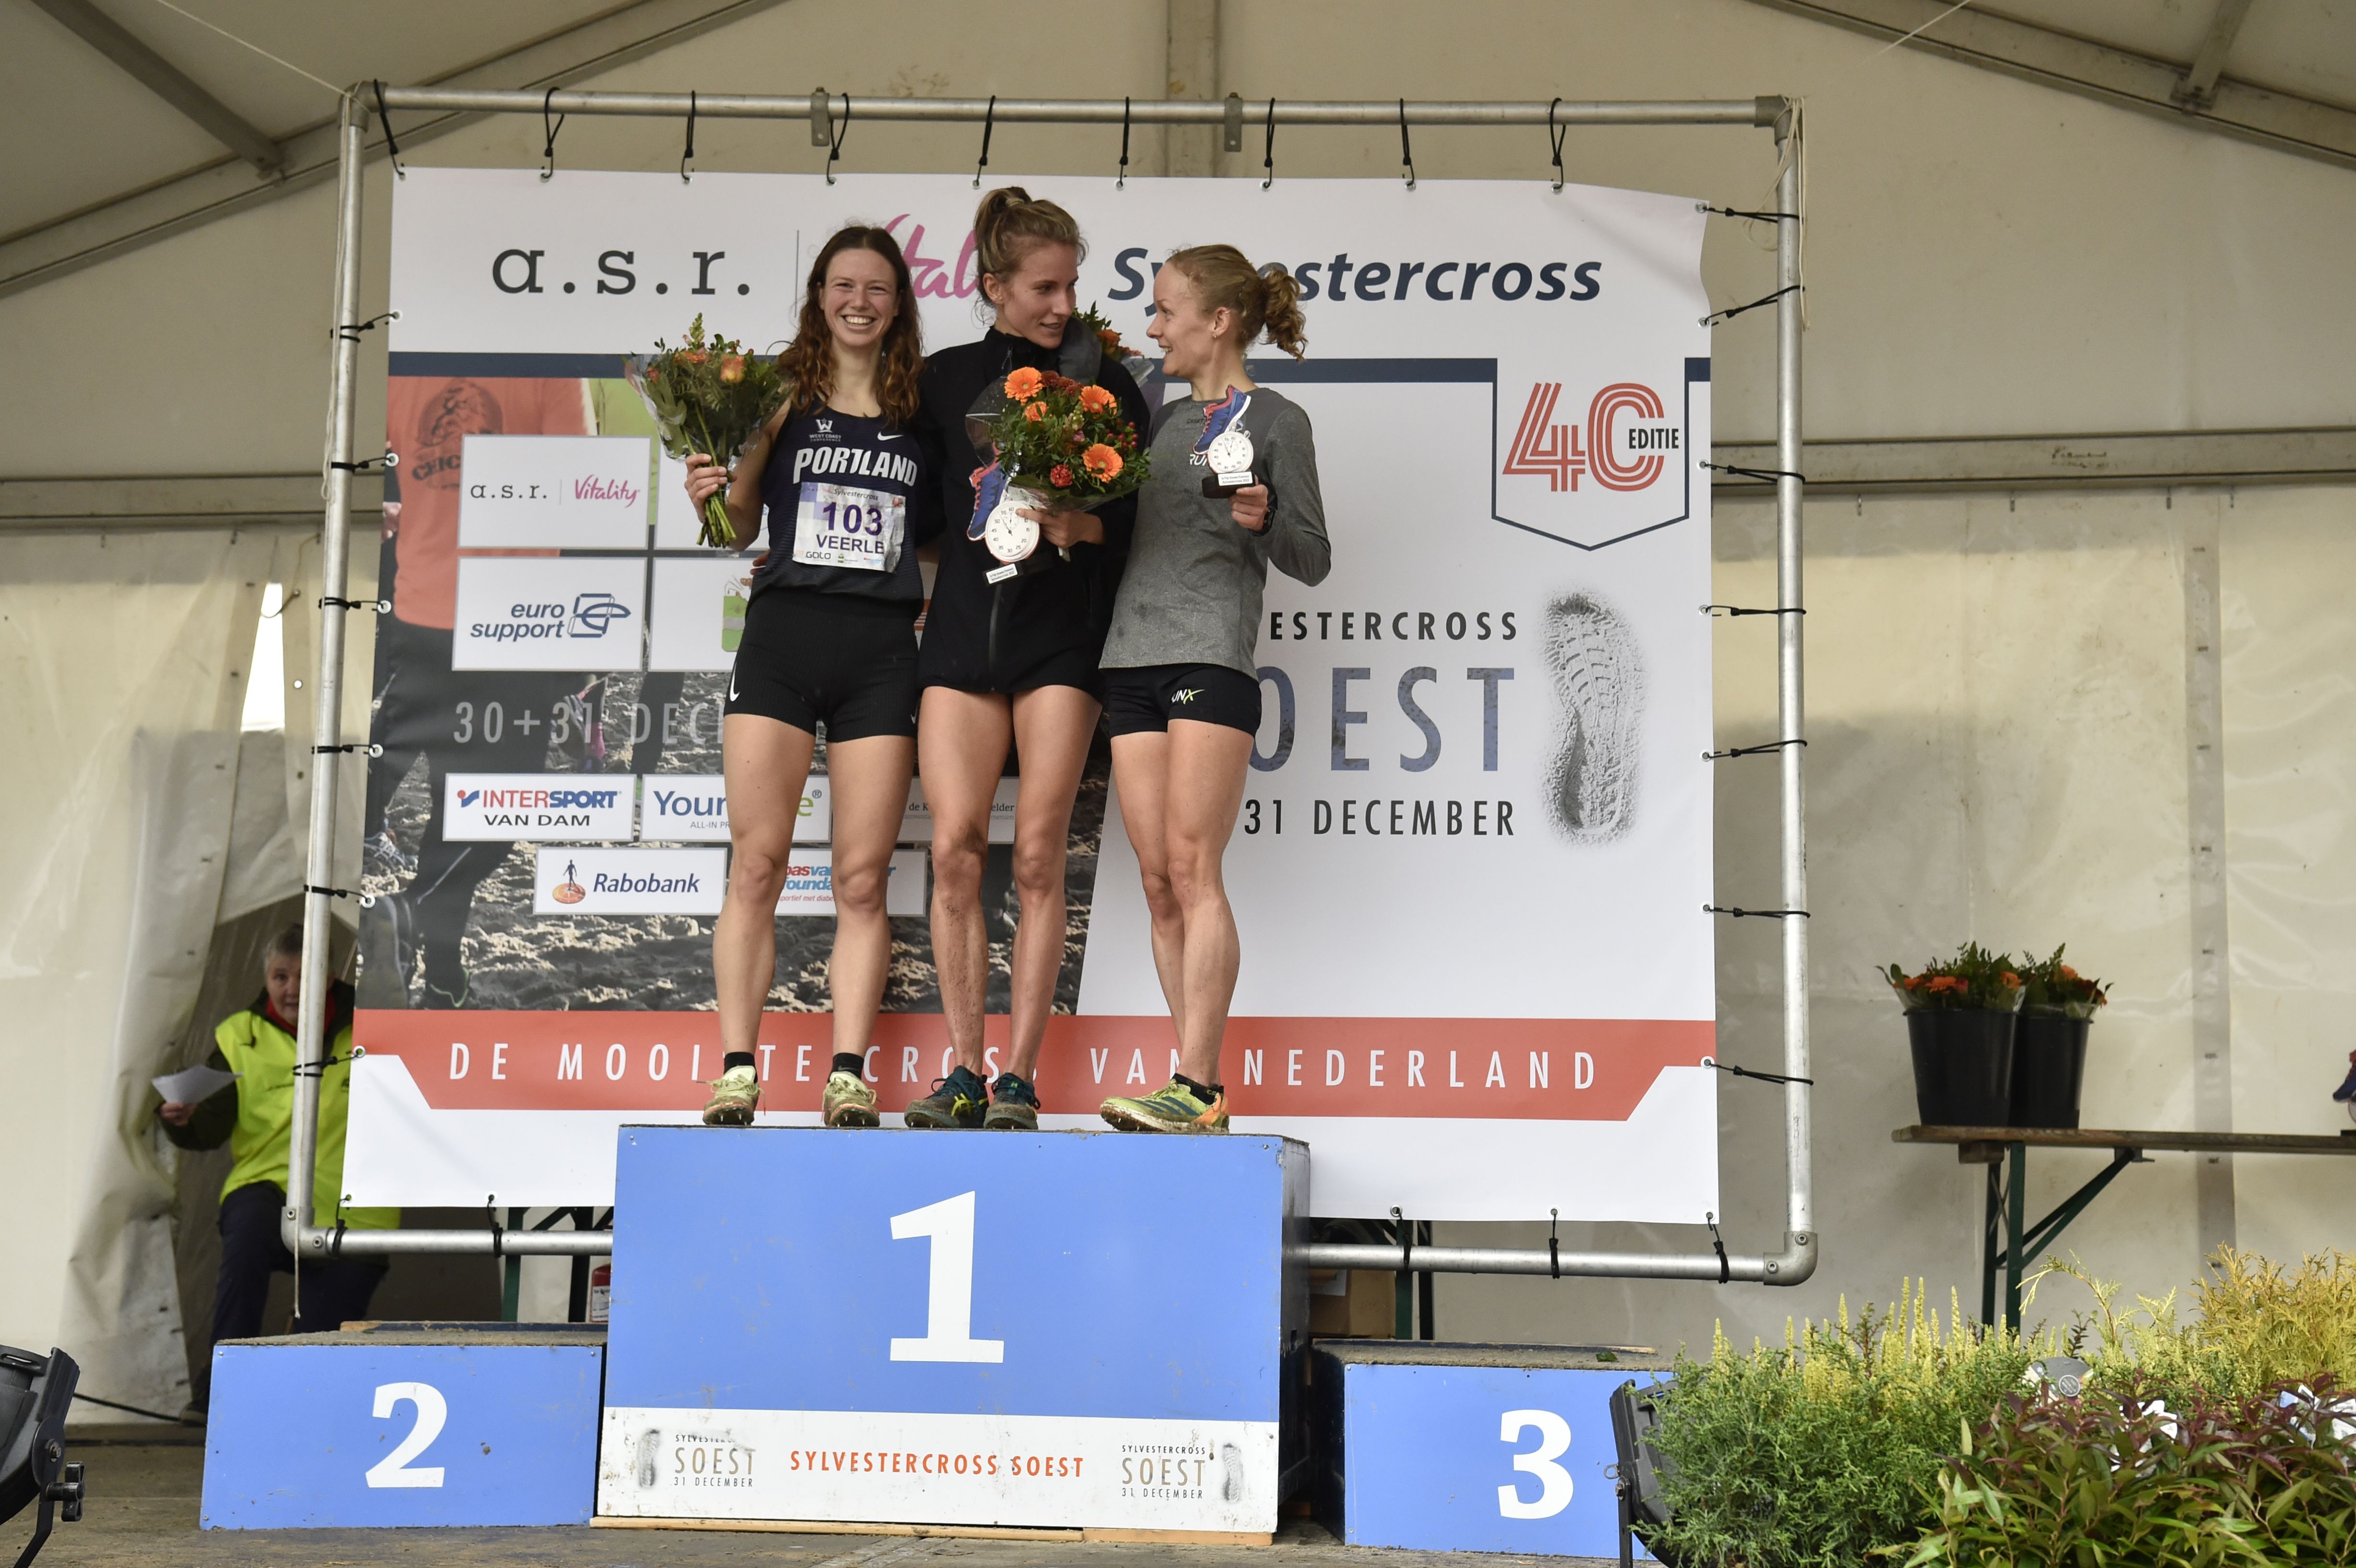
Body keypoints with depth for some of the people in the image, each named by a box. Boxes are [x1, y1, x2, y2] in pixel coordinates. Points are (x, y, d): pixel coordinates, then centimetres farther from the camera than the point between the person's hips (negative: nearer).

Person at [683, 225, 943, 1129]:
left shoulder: (923, 408, 12)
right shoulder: (783, 394, 8)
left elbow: (940, 536, 18)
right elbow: (742, 529, 11)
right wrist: (713, 492, -9)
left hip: (882, 648, 1)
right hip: (782, 634, -1)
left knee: (862, 878, 0)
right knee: (757, 864, -4)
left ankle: (849, 1077, 4)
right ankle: (736, 1072, 2)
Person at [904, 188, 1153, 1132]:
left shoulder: (1105, 383, 8)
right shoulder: (945, 378, 13)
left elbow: (1139, 520, 5)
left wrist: (1082, 526, -13)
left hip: (1061, 635, -2)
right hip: (962, 628, 2)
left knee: (1038, 856, -6)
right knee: (955, 849, -6)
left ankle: (1020, 1077, -1)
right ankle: (964, 1072, 1)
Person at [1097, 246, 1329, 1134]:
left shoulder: (1275, 421, 3)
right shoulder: (1165, 419, 22)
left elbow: (1313, 561, 1)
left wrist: (1264, 520, -19)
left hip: (1212, 658, -6)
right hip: (1132, 661, 6)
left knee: (1192, 869, -14)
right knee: (1158, 885, 1)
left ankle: (1197, 1086, -14)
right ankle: (1197, 1098, 3)